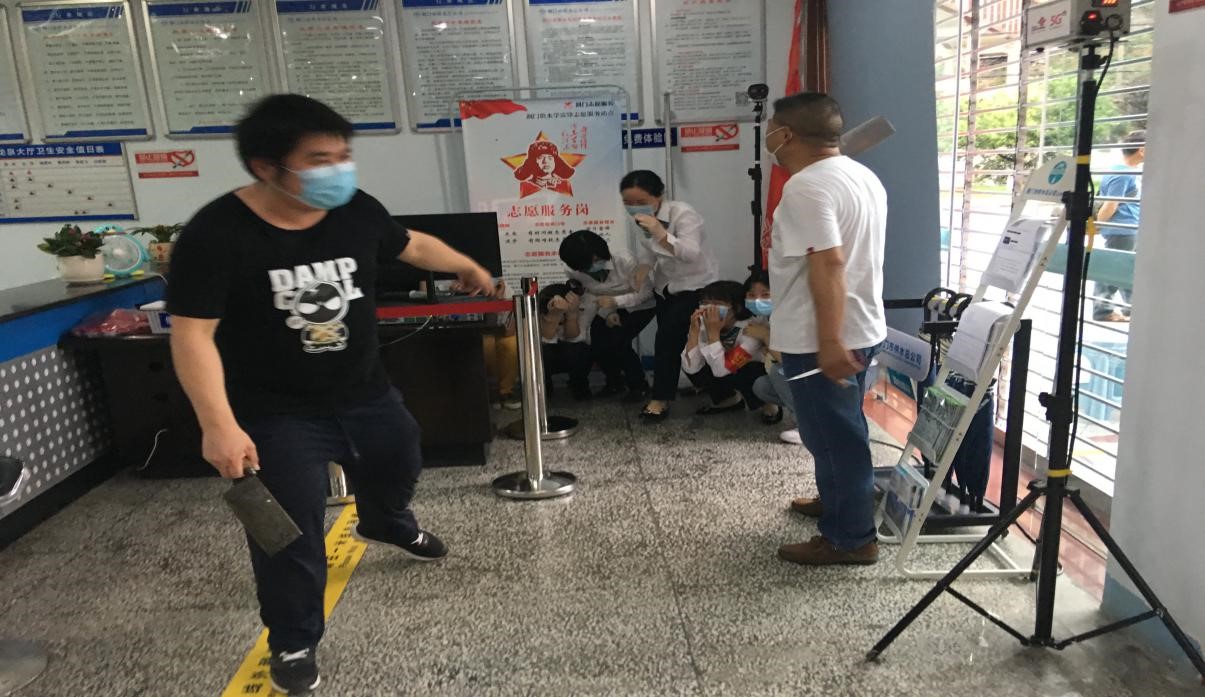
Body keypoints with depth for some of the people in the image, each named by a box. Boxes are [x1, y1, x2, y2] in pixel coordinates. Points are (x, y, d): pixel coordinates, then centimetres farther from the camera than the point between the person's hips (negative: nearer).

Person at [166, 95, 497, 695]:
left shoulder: (357, 211, -9)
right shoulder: (216, 234, -23)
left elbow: (412, 245, 11)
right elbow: (192, 334, -23)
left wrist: (467, 267, 26)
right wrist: (219, 424, -31)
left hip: (366, 393, 6)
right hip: (278, 414, -5)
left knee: (397, 467, 28)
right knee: (290, 534, 1)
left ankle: (386, 525, 64)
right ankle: (293, 643, 26)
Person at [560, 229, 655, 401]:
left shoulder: (625, 262, -33)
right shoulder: (575, 273, -21)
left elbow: (646, 292, -24)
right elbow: (593, 295, -3)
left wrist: (615, 301, -36)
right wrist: (607, 313, -21)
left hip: (640, 307, -5)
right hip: (611, 307, 5)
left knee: (617, 342, -22)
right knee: (596, 344, -11)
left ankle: (639, 386, 0)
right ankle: (615, 382, 18)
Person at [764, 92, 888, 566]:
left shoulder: (806, 187, -20)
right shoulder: (863, 176, 11)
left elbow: (828, 264, -28)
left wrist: (829, 343, -28)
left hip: (821, 340, -10)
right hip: (861, 327, 10)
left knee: (833, 435, 1)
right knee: (841, 429, 23)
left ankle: (851, 539, 13)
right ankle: (838, 501, 40)